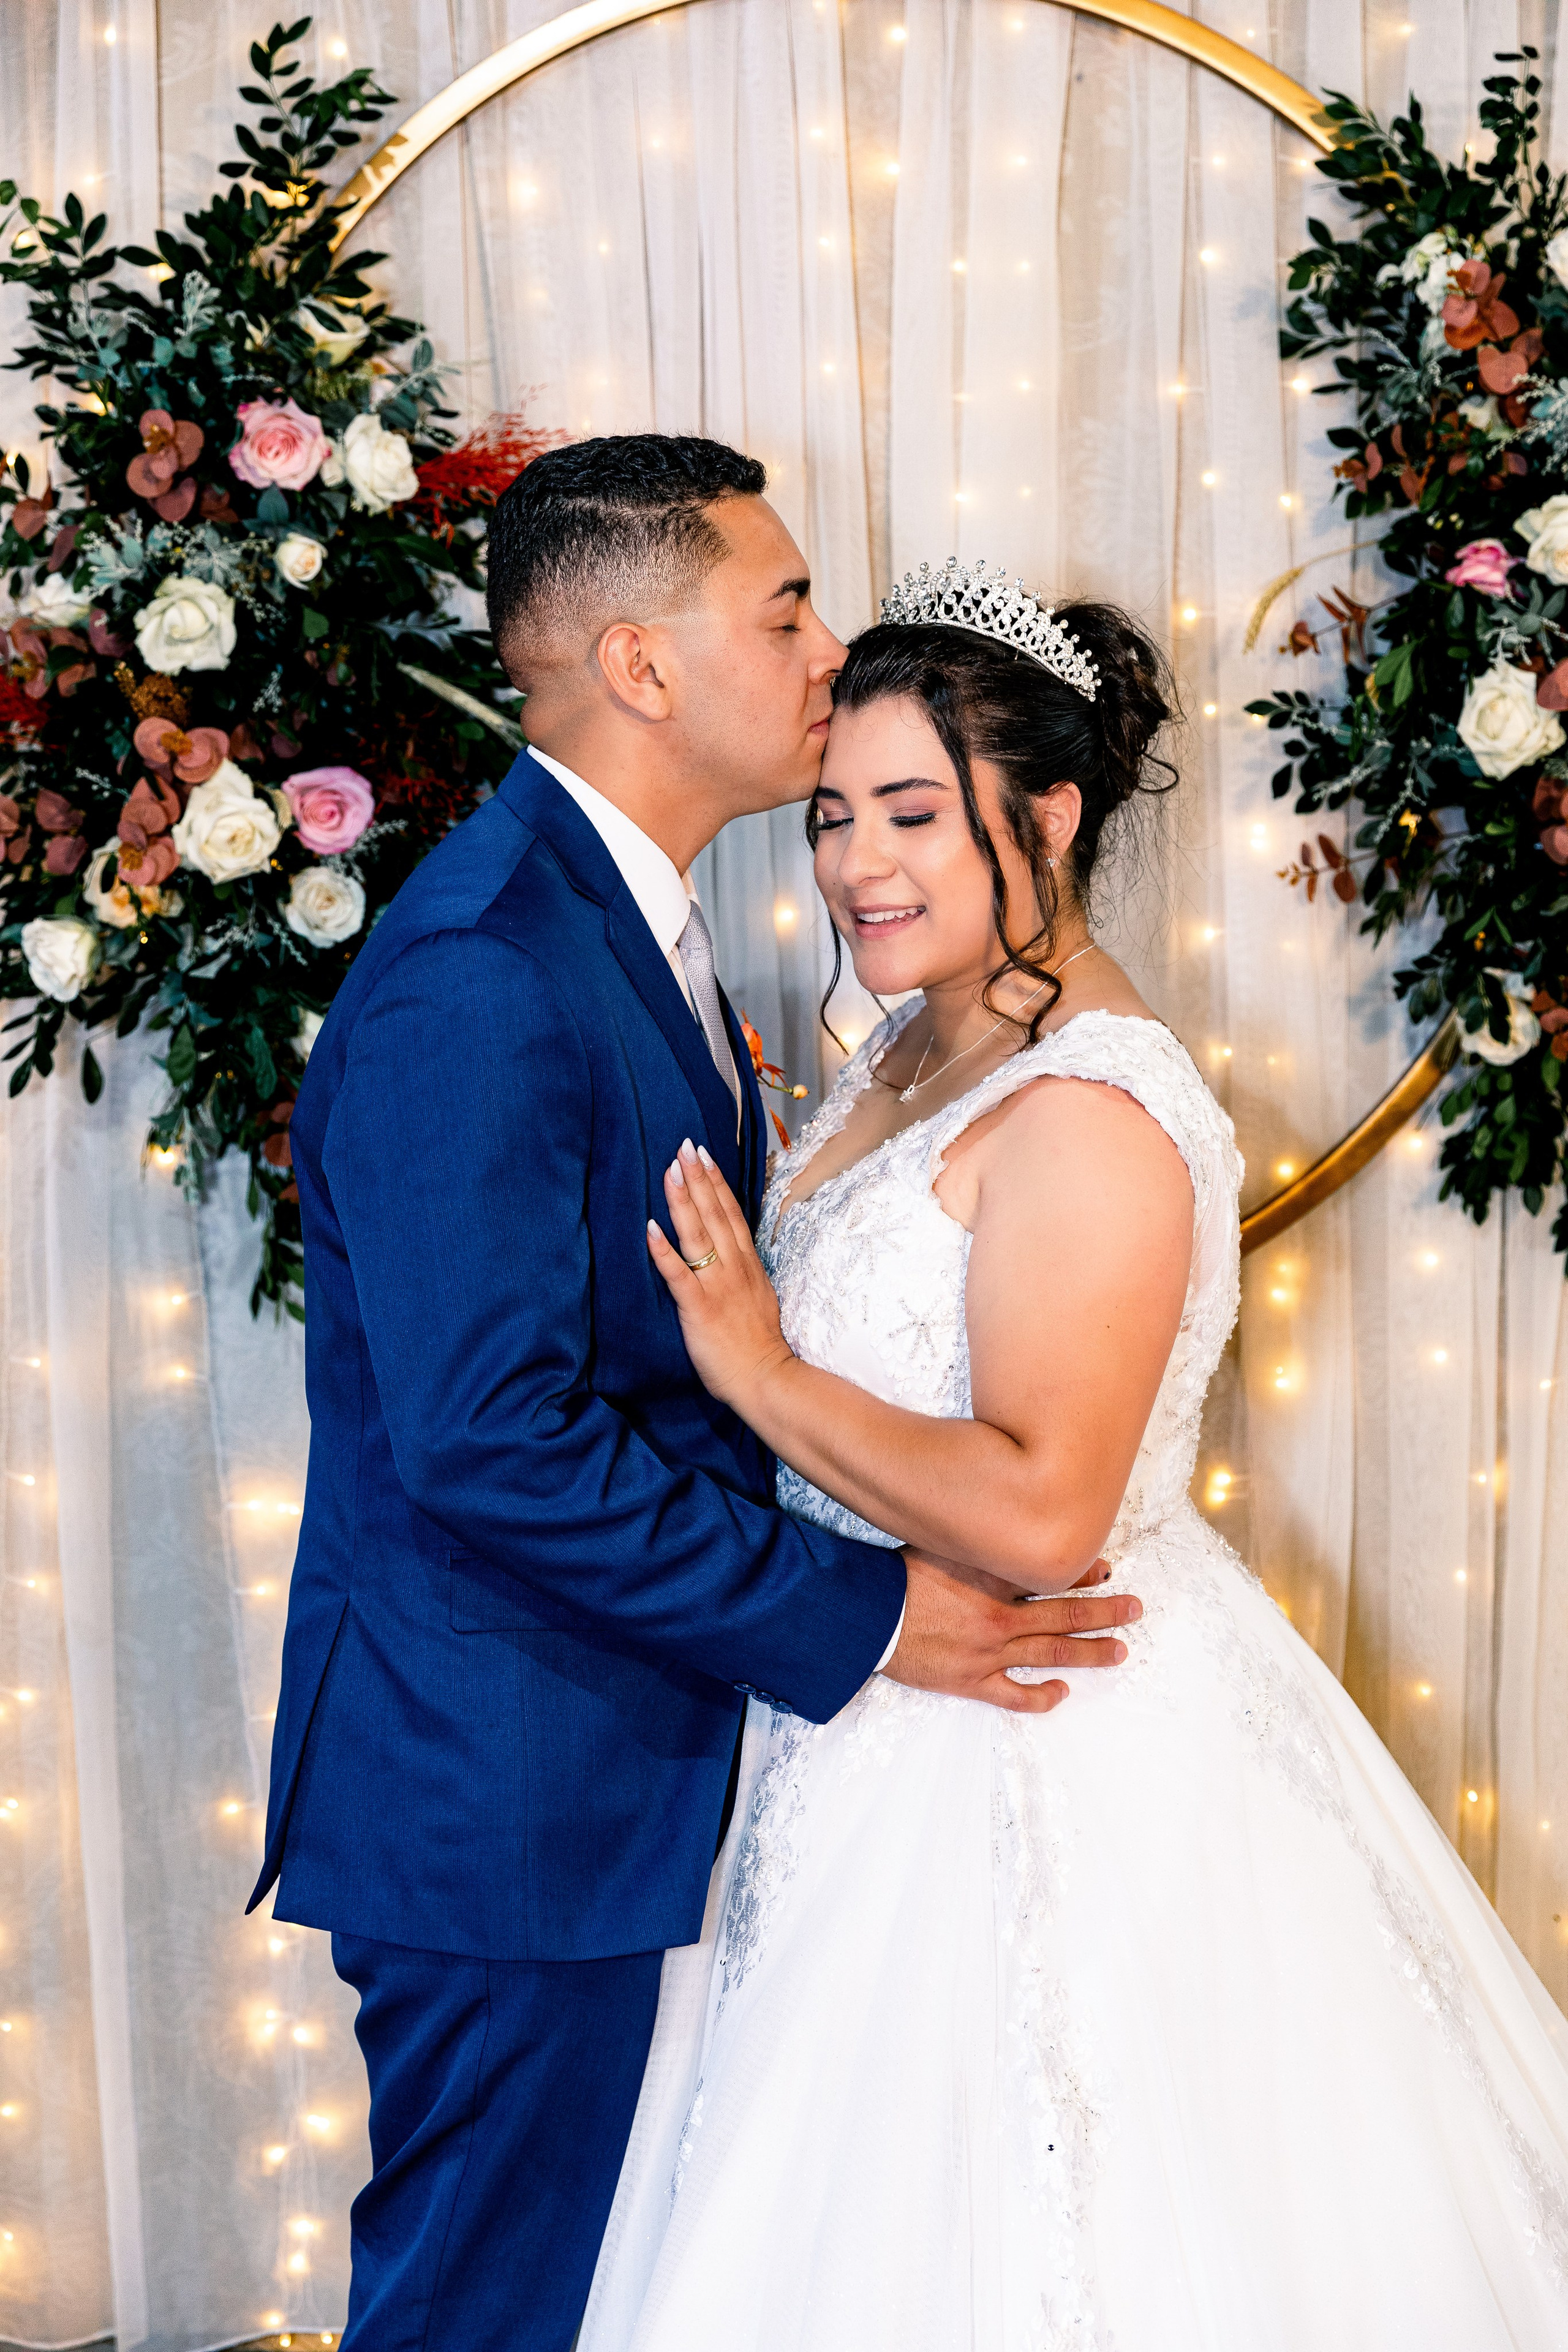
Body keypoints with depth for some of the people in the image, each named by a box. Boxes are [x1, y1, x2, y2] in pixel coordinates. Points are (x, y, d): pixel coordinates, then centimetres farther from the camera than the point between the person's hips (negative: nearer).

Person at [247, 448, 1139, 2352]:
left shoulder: (621, 916, 11)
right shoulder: (477, 976, -22)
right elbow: (488, 1441, -27)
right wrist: (853, 1616, -20)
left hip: (593, 1747, 10)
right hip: (500, 1779, -10)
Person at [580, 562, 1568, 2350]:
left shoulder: (1086, 1113, -23)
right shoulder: (918, 1047, 7)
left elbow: (1038, 1514, -28)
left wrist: (760, 1368, -23)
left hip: (1043, 1759, -9)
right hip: (886, 1721, 9)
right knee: (868, 2204, 20)